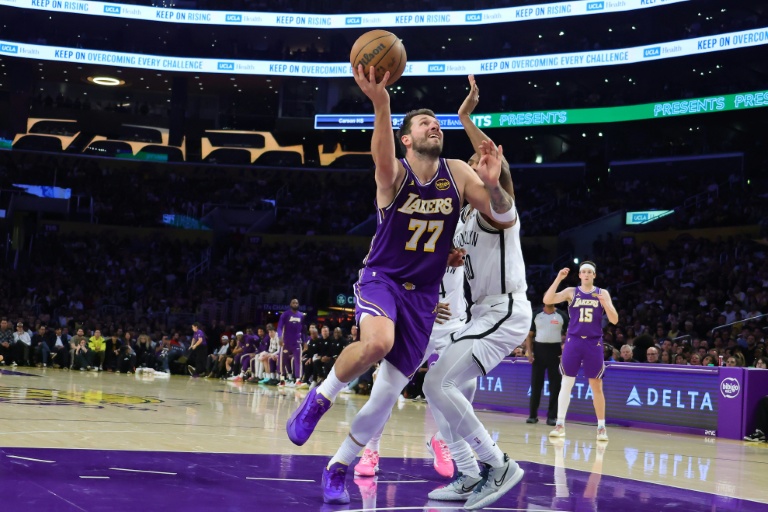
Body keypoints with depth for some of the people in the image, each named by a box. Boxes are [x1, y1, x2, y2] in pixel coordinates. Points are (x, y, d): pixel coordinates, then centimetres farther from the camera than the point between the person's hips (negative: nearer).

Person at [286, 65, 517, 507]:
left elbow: (505, 216, -6)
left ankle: (338, 468, 18)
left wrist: (492, 185, -29)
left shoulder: (458, 174, 0)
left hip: (422, 294, 4)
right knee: (377, 342, -37)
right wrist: (381, 104, -58)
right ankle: (320, 399, -9)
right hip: (381, 278, -4)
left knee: (389, 393, 0)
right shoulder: (394, 173, -12)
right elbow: (382, 153, -37)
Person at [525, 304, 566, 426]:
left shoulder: (561, 316, 3)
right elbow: (529, 335, 10)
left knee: (555, 385, -1)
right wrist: (529, 352, -2)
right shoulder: (537, 316, 7)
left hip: (555, 351, -1)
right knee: (536, 384, 4)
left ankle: (552, 416, 5)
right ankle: (533, 415, 12)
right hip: (539, 350, 1)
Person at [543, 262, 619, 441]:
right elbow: (547, 300, -11)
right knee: (566, 384, 1)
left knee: (596, 387, 3)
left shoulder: (602, 293, 4)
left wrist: (605, 303, -16)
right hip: (573, 342, 0)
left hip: (594, 344, 0)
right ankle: (560, 425, 7)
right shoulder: (571, 292, 3)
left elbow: (614, 320, 0)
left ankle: (601, 427, 11)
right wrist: (559, 279, -17)